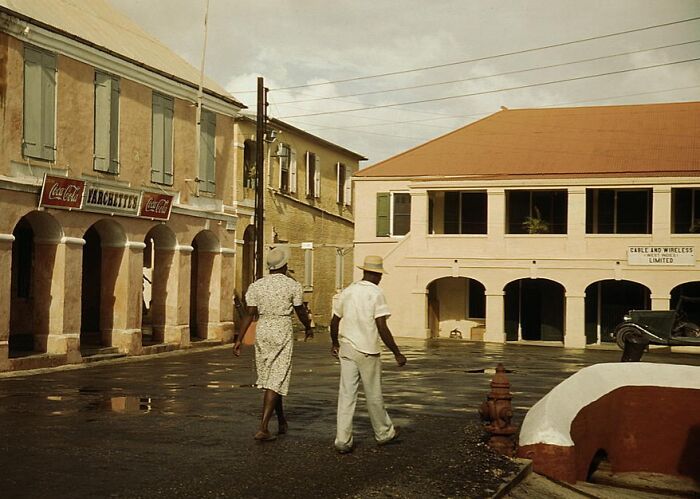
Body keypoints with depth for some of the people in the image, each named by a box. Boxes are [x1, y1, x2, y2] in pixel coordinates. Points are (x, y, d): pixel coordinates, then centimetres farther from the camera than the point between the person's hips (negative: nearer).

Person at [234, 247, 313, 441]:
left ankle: (282, 422, 30)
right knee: (276, 381, -4)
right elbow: (301, 311, 4)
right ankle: (263, 428, -12)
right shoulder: (293, 286, -5)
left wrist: (239, 339, 0)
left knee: (269, 378, 17)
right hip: (283, 333, -4)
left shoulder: (256, 286, 2)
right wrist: (308, 328, 22)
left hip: (262, 332, 4)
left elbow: (249, 314, -2)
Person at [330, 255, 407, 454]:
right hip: (367, 351, -5)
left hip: (346, 348, 5)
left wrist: (335, 343, 32)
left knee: (346, 394, 4)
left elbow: (334, 322, 15)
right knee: (373, 396, 9)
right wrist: (397, 354, -9)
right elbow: (382, 329, -15)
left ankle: (343, 440, 1)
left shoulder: (347, 291, 7)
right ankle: (384, 433, 26)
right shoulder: (376, 294, -10)